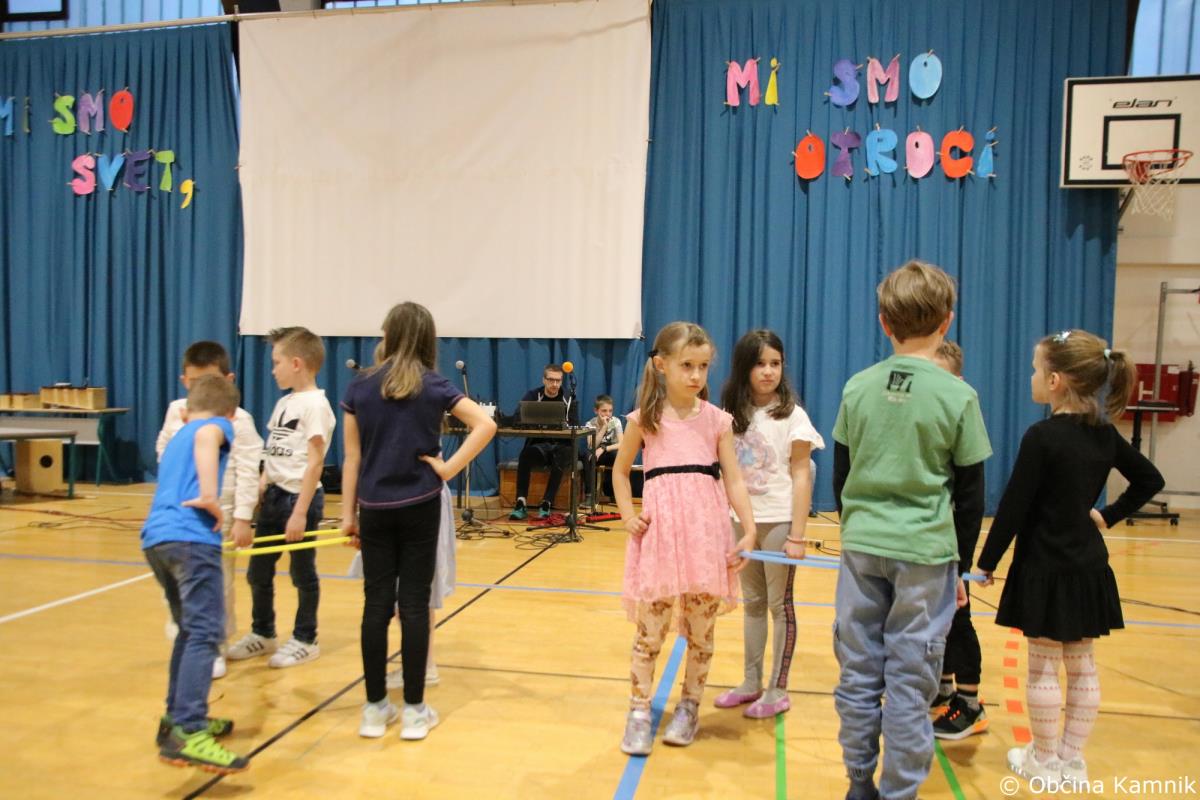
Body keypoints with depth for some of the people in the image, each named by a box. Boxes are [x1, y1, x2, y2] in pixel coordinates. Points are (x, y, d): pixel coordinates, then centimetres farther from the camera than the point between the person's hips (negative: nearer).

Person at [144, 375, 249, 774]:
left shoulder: (177, 438, 31)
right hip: (191, 537, -8)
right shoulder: (217, 426, 10)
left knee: (190, 630, 20)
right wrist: (211, 497, -21)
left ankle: (177, 718, 27)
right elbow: (206, 435, -15)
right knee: (205, 633, -13)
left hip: (155, 538, 8)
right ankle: (187, 735, -21)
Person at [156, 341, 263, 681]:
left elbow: (247, 472, -13)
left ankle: (215, 649, 20)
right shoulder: (176, 411, 3)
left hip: (220, 513, -4)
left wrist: (243, 518, -15)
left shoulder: (238, 420, -11)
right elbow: (163, 452, 16)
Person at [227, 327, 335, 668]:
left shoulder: (315, 404, -15)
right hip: (274, 496, 9)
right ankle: (262, 634, 34)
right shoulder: (284, 403, 12)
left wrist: (300, 512, -21)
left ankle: (305, 640, 21)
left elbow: (315, 463, -19)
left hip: (299, 497, -8)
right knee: (258, 571, 16)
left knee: (302, 573, 5)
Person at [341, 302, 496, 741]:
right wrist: (449, 468, -9)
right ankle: (414, 710, 12)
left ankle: (375, 708, 17)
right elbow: (486, 425, -13)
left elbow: (352, 457, 2)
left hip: (375, 508, 1)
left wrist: (348, 514, 7)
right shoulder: (434, 385, -2)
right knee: (414, 604, 4)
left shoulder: (359, 386, 1)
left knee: (376, 603, 8)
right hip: (419, 507, -1)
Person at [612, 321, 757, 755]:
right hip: (660, 527, -1)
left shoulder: (717, 420, 5)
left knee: (700, 628, 9)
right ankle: (639, 712, 15)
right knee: (649, 628, 2)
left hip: (706, 528, 1)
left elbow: (734, 480, 3)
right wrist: (628, 515, 1)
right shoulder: (646, 418, 3)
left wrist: (749, 530, -8)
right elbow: (620, 470, 14)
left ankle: (689, 709, 27)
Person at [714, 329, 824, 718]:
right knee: (751, 603, 13)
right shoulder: (734, 414, 6)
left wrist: (797, 535, -14)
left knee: (779, 604, 4)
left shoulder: (792, 416, -7)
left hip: (778, 521, -5)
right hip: (742, 520, 5)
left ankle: (778, 690, 14)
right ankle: (752, 682, 25)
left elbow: (801, 477, -9)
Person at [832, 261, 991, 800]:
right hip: (924, 553, -3)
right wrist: (962, 566, 14)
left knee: (859, 673, 12)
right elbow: (969, 492, 0)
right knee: (909, 683, 6)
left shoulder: (858, 388, 0)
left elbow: (840, 476, 7)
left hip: (861, 547, 3)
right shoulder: (958, 396, -7)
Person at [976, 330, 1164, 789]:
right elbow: (1150, 480, 16)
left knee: (1043, 668, 6)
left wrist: (988, 561, -8)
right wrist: (1108, 516, 14)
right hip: (1089, 568, 7)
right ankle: (1072, 759, 25)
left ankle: (1044, 762, 18)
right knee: (1082, 666, 14)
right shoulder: (1105, 434, 3)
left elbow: (1014, 507, -16)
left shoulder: (1043, 436, -18)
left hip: (1047, 569, -7)